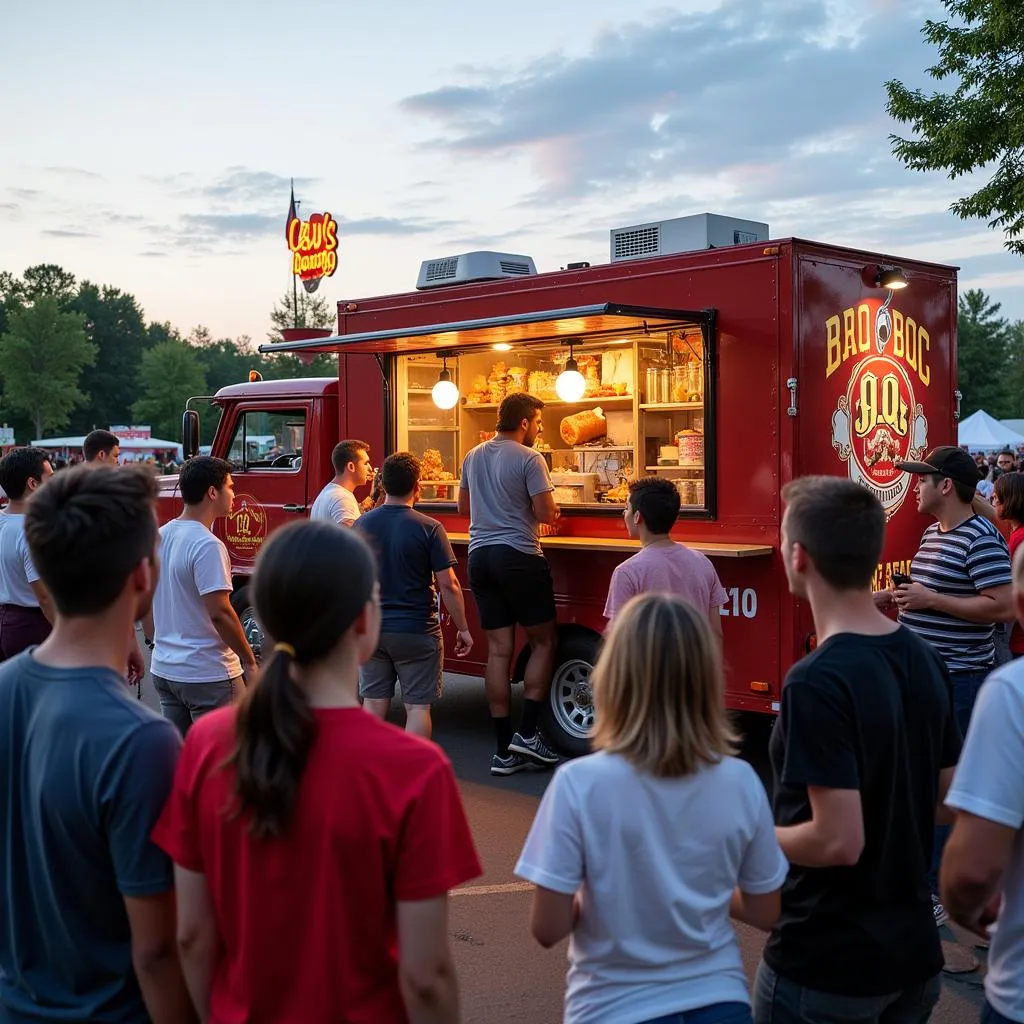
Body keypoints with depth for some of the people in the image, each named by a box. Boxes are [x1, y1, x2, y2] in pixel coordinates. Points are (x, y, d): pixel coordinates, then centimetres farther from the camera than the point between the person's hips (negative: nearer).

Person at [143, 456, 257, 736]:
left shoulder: (159, 537, 7)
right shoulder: (207, 546, -19)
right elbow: (220, 613, -23)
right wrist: (249, 661, -14)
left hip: (163, 669, 8)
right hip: (207, 673, -8)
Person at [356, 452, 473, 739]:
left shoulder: (362, 525, 0)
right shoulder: (429, 528, -12)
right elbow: (448, 584, -13)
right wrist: (463, 628, -4)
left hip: (371, 628, 4)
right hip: (417, 630, -4)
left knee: (373, 702, 12)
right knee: (417, 706, 3)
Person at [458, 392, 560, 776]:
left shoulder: (473, 457, 12)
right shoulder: (529, 459, -9)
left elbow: (464, 507, 23)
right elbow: (546, 514, -13)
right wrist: (551, 507, 9)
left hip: (480, 556, 6)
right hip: (518, 556, -6)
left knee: (498, 649, 7)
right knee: (543, 642, 8)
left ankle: (504, 750, 9)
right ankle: (527, 733, 1)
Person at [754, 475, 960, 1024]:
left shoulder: (817, 681, -24)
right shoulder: (924, 660, 0)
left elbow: (839, 841, -26)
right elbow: (946, 798, 9)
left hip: (827, 967, -7)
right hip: (914, 954, 7)